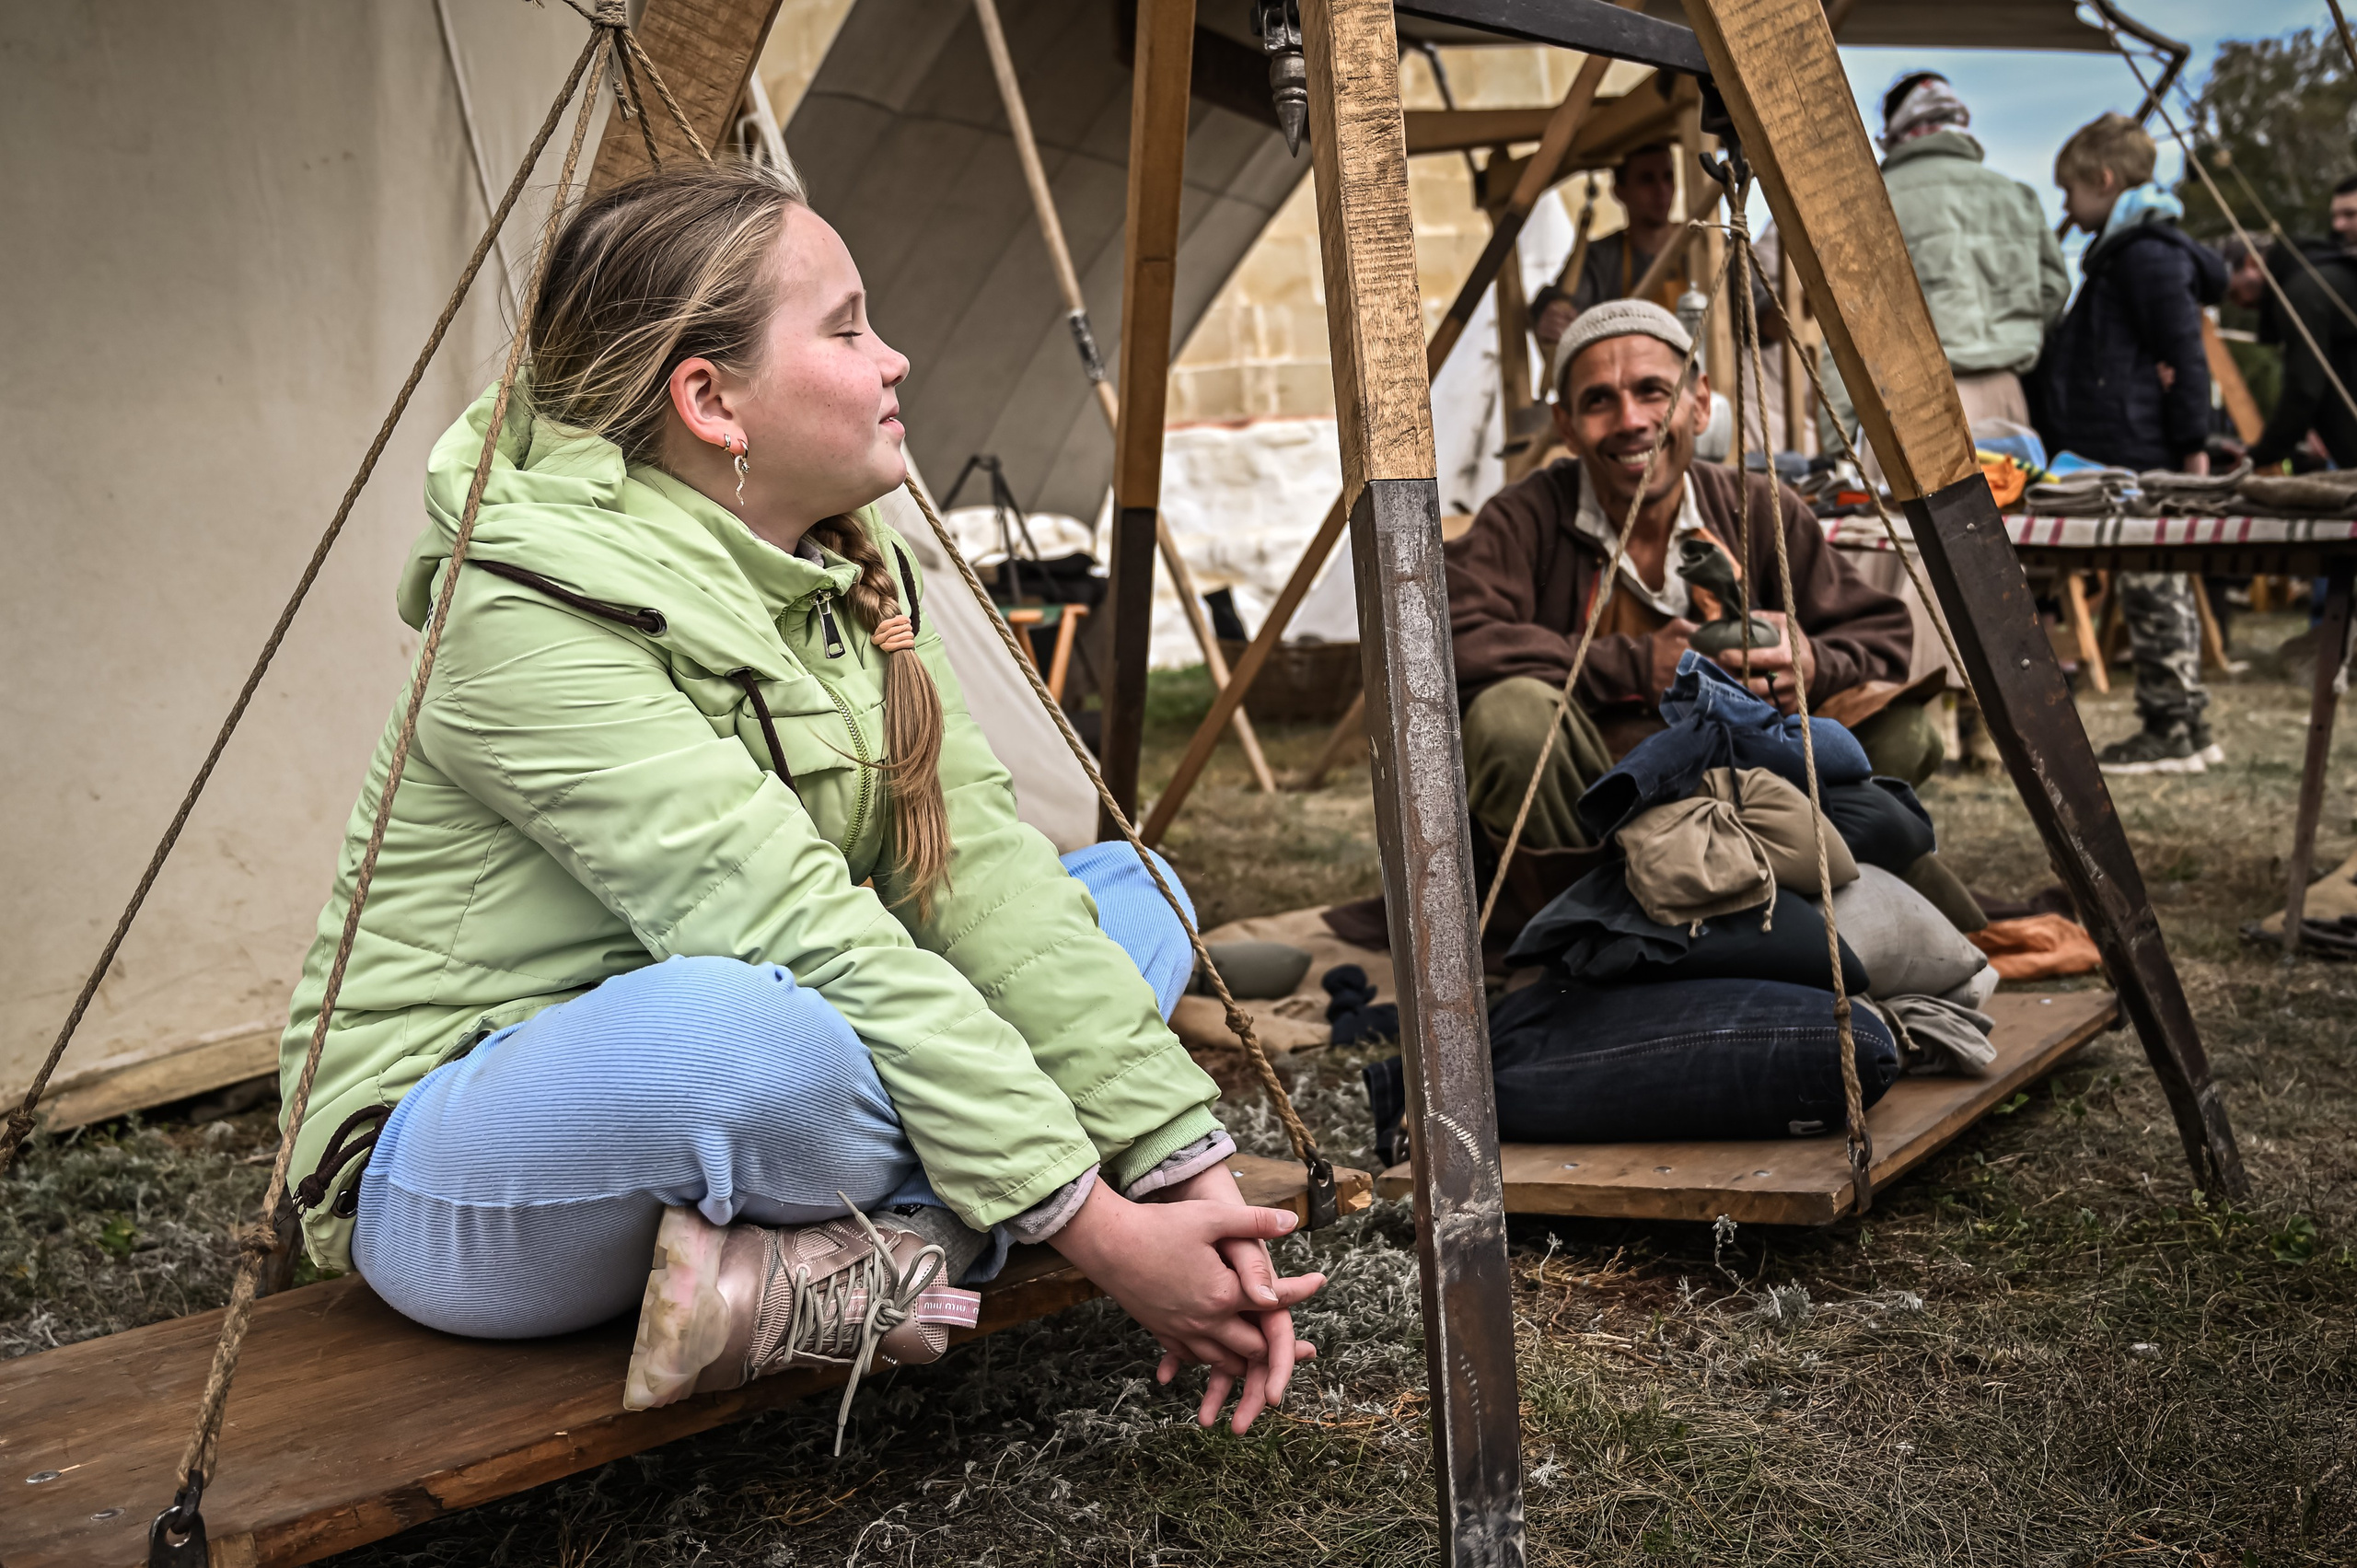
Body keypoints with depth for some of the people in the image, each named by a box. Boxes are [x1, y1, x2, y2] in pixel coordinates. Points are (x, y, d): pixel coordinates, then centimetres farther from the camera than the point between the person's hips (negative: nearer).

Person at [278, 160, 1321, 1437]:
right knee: (736, 1026, -42)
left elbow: (979, 865, -7)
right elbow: (802, 943, -31)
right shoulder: (533, 620, -24)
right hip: (454, 1183, -8)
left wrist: (1185, 1167, -15)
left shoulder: (846, 578, 1)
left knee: (1127, 895, 1)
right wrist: (1096, 1229, -30)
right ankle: (921, 1248, -14)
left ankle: (857, 1257, -16)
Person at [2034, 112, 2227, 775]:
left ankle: (2171, 732, 1)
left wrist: (2192, 445, -18)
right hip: (2128, 457, 11)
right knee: (2159, 590, 13)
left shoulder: (2147, 254, -13)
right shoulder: (2123, 250, 18)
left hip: (2142, 460, -11)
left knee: (2152, 593, -5)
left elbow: (2185, 356, -17)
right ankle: (2189, 728, 19)